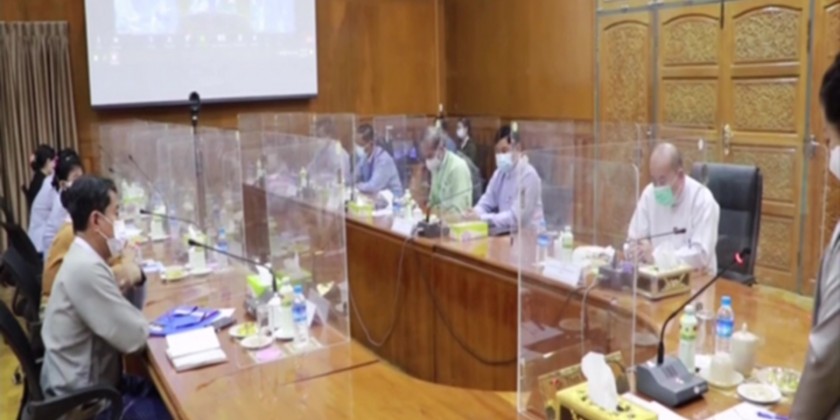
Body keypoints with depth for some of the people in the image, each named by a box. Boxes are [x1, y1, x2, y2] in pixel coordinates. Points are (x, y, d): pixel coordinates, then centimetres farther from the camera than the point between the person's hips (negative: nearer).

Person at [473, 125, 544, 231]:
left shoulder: (529, 175, -16)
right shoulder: (500, 173, 8)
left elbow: (516, 217, -23)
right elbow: (486, 204, 7)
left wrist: (483, 219, -30)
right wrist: (473, 215, -16)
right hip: (506, 232, 7)